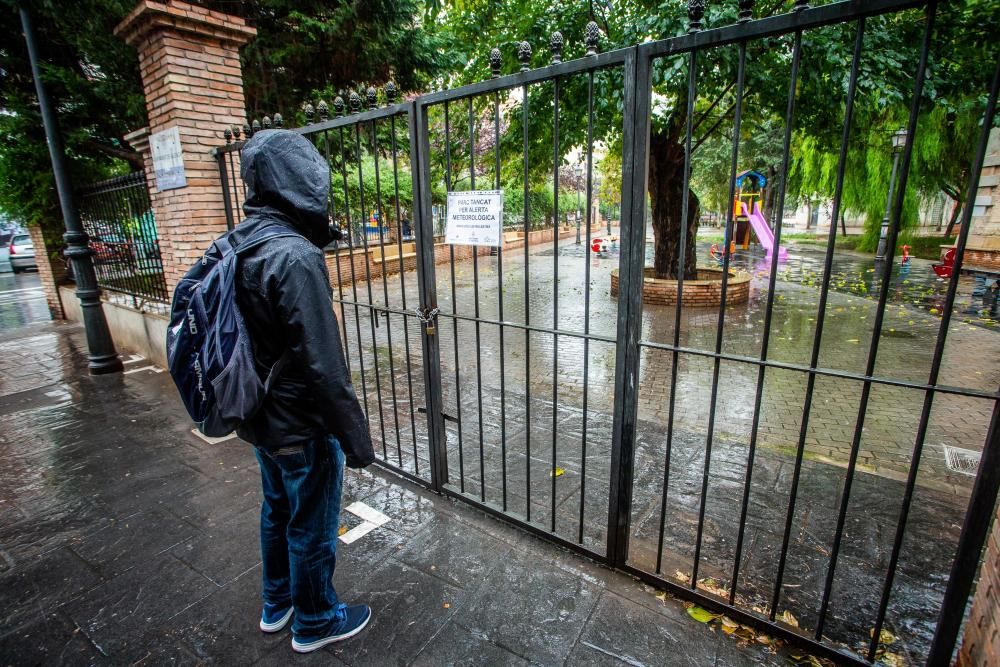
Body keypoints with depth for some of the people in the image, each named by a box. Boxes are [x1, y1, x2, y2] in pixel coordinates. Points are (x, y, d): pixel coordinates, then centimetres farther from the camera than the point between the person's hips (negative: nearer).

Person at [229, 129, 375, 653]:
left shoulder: (238, 244, 1)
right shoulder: (295, 256, -26)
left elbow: (252, 336, 10)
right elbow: (323, 365, -26)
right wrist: (356, 438, -17)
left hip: (260, 418, 8)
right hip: (301, 426, -8)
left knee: (277, 511, 26)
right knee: (312, 528, 14)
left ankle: (277, 604, 49)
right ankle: (315, 621, 38)